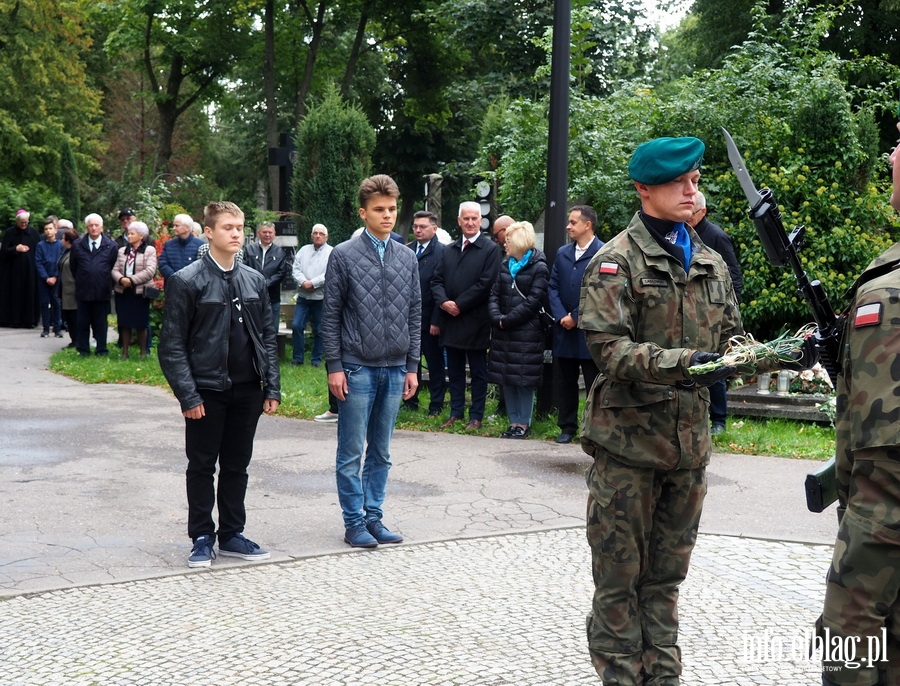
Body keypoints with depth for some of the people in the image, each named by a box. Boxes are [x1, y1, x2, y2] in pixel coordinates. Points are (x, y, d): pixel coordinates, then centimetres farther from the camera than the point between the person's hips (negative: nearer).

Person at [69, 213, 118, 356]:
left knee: (101, 322, 6)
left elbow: (114, 268, 5)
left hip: (102, 292, -1)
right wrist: (81, 281, 14)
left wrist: (108, 285, 5)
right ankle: (83, 350, 14)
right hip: (83, 291, 1)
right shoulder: (77, 245, 5)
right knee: (83, 322, 6)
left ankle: (101, 350, 14)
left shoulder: (111, 246, 0)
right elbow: (73, 267, 14)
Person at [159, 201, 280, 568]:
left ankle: (231, 535, 23)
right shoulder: (186, 281, -7)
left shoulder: (255, 280, 8)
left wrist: (272, 387, 5)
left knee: (237, 466, 12)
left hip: (247, 391, 4)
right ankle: (202, 538, 18)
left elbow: (268, 337, 11)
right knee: (202, 467, 6)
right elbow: (172, 345, -8)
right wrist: (188, 395, -13)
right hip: (207, 390, -4)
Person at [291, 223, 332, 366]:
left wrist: (313, 283, -18)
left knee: (318, 330, 5)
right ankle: (297, 357, 10)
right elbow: (296, 269, 4)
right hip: (303, 296, 4)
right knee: (296, 326, -1)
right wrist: (303, 282, -13)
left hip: (321, 298, -4)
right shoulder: (304, 250, 11)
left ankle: (316, 359, 16)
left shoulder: (331, 253, -3)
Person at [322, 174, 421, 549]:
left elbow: (414, 315, 11)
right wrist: (334, 367, -8)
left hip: (395, 369, 4)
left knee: (381, 452, 11)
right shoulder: (344, 255, -3)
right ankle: (354, 522, 11)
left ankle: (374, 516, 20)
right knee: (351, 452, 2)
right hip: (357, 368, -4)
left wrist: (411, 367, 7)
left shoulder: (407, 257, 9)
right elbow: (331, 315, -3)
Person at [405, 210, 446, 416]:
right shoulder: (406, 251, 7)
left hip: (429, 319, -5)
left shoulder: (442, 252, -9)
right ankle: (411, 400, 24)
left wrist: (437, 320, -15)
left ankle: (436, 404, 16)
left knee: (435, 363, 7)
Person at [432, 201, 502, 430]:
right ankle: (456, 412, 19)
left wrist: (459, 305, -13)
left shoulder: (490, 249, -3)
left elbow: (486, 283, -11)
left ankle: (476, 416, 10)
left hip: (475, 322, -5)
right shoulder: (448, 250, 15)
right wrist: (443, 301, -9)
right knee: (454, 370, 11)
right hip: (450, 320, 5)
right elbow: (437, 280, 11)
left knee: (478, 372, 4)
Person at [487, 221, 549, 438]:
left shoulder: (539, 268, -6)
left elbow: (533, 301, -13)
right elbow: (494, 294, 9)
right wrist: (497, 317, -9)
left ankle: (524, 423, 6)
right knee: (506, 378, 8)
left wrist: (507, 320, -14)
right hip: (503, 332, 6)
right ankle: (514, 421, 16)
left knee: (524, 379, -3)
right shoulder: (505, 265, 14)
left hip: (527, 332, -6)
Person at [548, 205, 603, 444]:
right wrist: (561, 317, -6)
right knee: (563, 382, 11)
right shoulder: (562, 253, 12)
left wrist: (576, 317, -13)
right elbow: (553, 287, 9)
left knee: (594, 383, 2)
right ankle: (567, 426, 21)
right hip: (564, 330, 6)